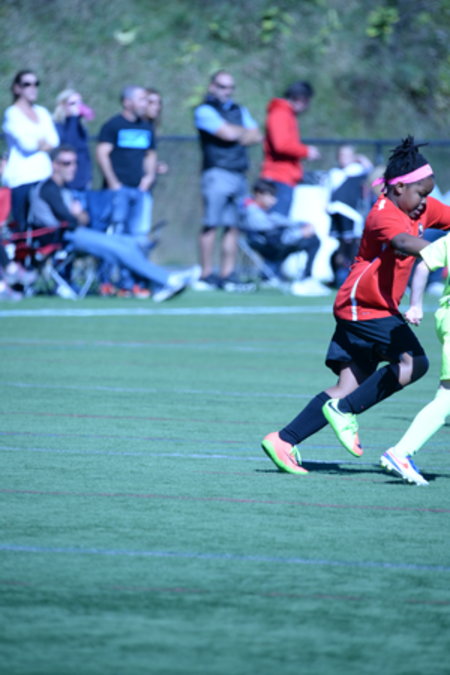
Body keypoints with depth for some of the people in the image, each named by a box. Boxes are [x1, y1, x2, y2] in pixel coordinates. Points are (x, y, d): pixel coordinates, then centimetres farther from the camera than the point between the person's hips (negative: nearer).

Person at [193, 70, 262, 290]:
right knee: (211, 224, -10)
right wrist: (245, 132, 8)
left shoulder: (240, 111, 22)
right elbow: (227, 133, -11)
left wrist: (238, 136, -4)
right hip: (217, 173, -6)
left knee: (233, 227, 2)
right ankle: (206, 275, -9)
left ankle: (227, 275, 3)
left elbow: (257, 137, 12)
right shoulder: (205, 111, 1)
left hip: (239, 176, 6)